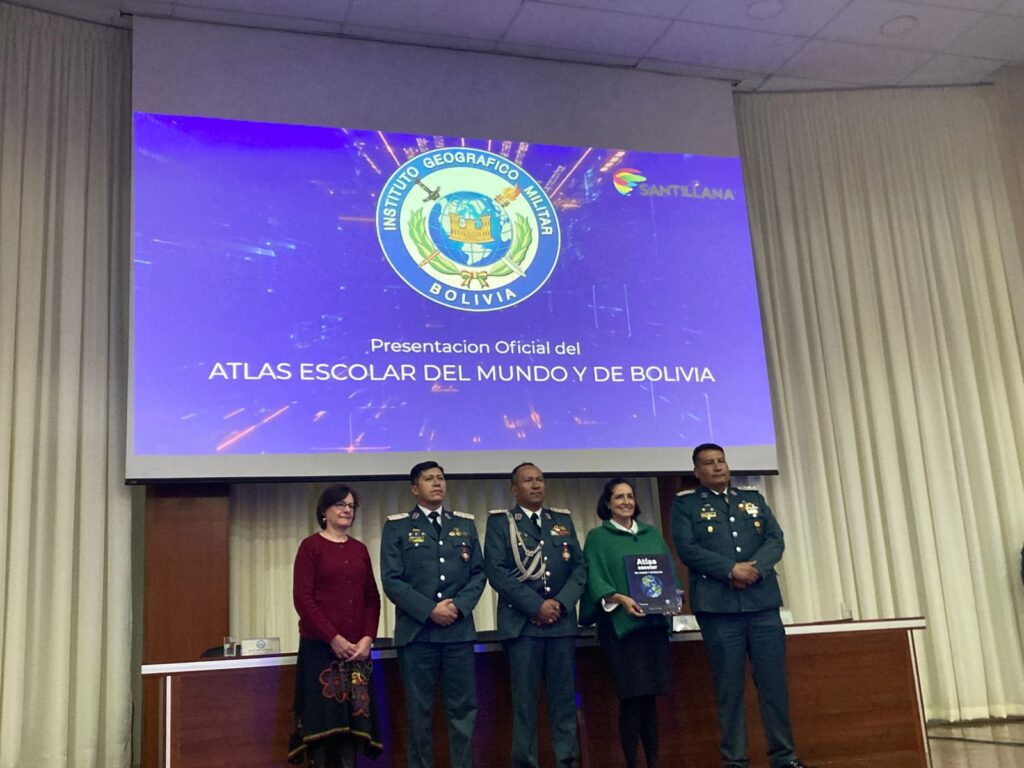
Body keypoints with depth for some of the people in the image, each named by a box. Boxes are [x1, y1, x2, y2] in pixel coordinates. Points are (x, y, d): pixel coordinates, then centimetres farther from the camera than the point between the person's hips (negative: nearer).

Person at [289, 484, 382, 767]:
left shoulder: (360, 549, 13)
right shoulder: (311, 546, -1)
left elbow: (372, 598, 11)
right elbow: (302, 598, -9)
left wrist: (367, 638, -4)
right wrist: (334, 639, -14)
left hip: (357, 650, 5)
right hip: (320, 647, -4)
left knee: (354, 718, 4)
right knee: (323, 718, -3)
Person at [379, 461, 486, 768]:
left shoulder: (466, 524, 12)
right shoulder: (397, 526, 2)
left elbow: (478, 573, 8)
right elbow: (391, 580, -6)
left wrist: (459, 606, -9)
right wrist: (429, 610, -14)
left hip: (459, 630, 3)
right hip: (416, 630, -2)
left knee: (463, 707, 5)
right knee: (419, 709, 5)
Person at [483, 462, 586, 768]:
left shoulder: (563, 520, 14)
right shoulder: (499, 522, 3)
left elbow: (579, 567, 9)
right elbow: (497, 571, -8)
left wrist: (561, 602, -8)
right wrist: (536, 606, -14)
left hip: (562, 622, 3)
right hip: (521, 622, -3)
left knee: (564, 697, 5)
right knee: (524, 699, -1)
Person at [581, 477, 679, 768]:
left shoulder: (653, 534, 16)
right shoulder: (597, 537, 3)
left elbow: (669, 570, 13)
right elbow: (595, 580, -6)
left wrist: (672, 596, -6)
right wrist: (620, 599, -21)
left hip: (654, 622, 4)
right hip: (620, 623, -4)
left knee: (650, 695, 7)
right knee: (631, 695, -7)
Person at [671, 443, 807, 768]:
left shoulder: (753, 498, 17)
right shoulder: (685, 504, 6)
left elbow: (776, 539, 7)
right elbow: (687, 549, -7)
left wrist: (755, 568, -12)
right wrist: (732, 569, -17)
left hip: (763, 602, 3)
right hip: (718, 605, -3)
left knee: (774, 681, 4)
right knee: (729, 686, 1)